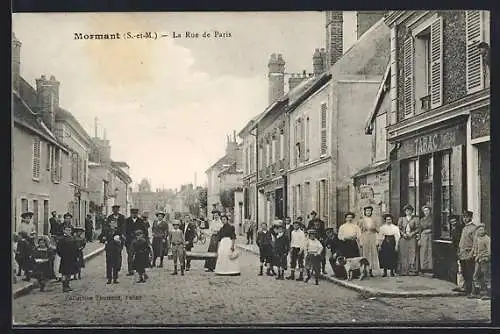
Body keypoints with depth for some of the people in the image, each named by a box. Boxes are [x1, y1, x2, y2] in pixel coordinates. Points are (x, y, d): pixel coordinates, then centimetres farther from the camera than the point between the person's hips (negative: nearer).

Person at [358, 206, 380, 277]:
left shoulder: (374, 220, 9)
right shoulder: (361, 221, 5)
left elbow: (378, 231, 8)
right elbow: (359, 231, 2)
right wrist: (360, 241, -8)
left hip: (373, 239, 2)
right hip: (364, 239, -2)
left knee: (373, 254, -1)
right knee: (365, 254, -3)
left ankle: (371, 270, 3)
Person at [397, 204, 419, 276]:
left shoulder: (415, 219, 9)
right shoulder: (401, 219, 12)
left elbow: (417, 229, 4)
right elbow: (398, 229, 8)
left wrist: (412, 233, -10)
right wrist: (403, 234, -8)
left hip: (412, 238, -1)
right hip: (403, 238, 1)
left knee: (412, 253, -6)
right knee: (403, 254, -4)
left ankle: (412, 270, -6)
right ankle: (403, 271, -2)